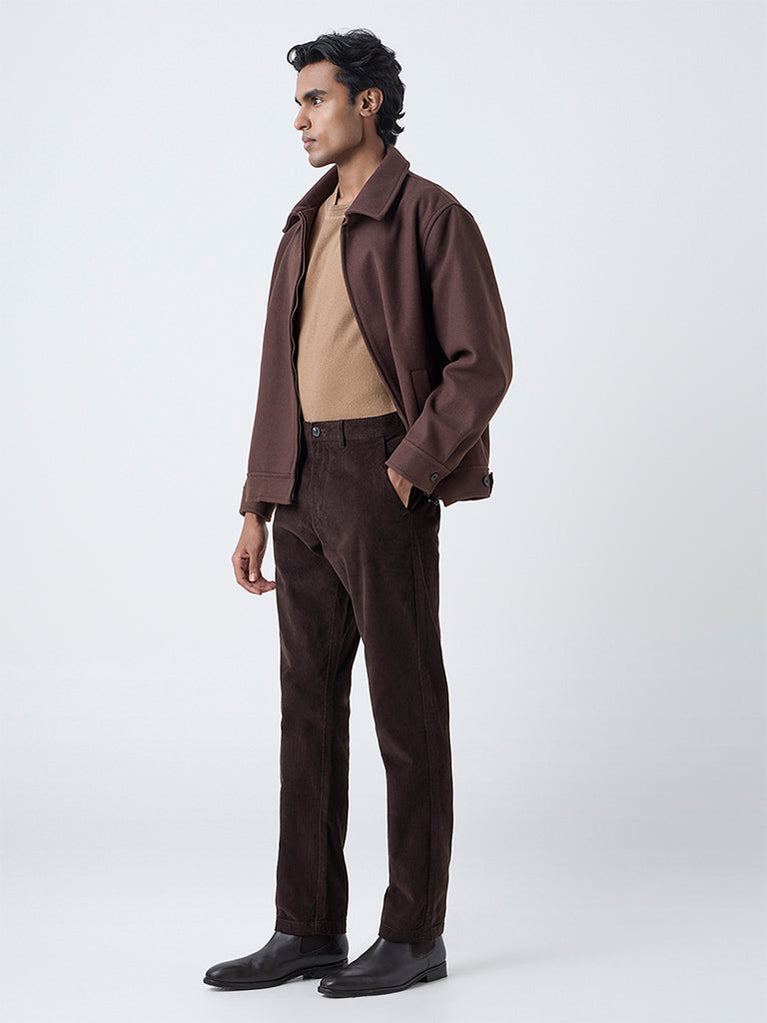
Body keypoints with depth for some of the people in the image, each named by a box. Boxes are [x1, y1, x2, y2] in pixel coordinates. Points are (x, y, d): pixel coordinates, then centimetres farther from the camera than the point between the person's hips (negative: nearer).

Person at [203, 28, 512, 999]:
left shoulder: (431, 216, -7)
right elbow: (281, 375, 16)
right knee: (309, 702, 8)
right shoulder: (307, 226, 16)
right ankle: (309, 931, 16)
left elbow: (482, 364, -11)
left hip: (385, 477, -8)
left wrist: (406, 473, -16)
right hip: (304, 483, 8)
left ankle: (413, 935, 9)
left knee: (405, 708, -1)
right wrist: (258, 509, 11)